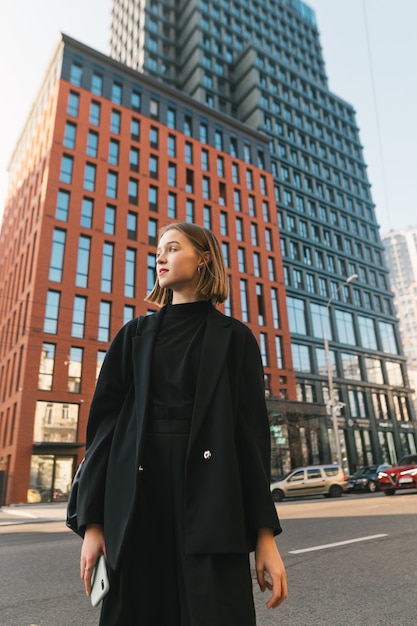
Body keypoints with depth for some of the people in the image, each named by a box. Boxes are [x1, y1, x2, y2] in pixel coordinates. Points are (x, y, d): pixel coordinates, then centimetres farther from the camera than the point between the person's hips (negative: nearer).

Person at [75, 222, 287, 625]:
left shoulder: (234, 338, 6)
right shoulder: (134, 336, 12)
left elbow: (252, 431, 0)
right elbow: (104, 422, 5)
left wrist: (265, 534, -5)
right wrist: (92, 522, -1)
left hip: (213, 506, -1)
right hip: (137, 505, 2)